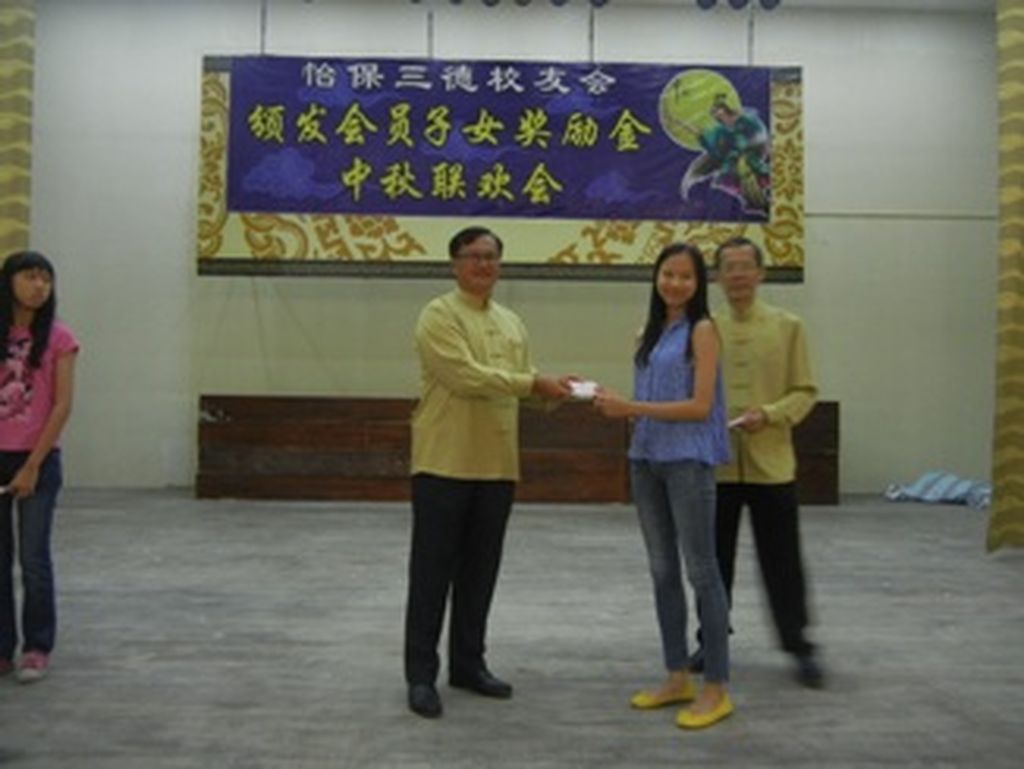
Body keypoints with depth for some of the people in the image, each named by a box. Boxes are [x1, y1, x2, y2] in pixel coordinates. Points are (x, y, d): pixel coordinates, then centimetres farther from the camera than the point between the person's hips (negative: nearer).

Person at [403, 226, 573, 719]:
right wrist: (534, 384, -20)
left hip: (496, 467, 7)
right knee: (432, 573, 0)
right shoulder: (439, 316, -7)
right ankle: (421, 674, 9)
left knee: (479, 572, 13)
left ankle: (468, 663, 25)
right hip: (444, 464, -6)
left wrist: (552, 390, -2)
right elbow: (467, 377, -19)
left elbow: (522, 387, 19)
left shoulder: (511, 323, 16)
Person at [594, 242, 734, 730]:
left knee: (701, 571, -2)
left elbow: (700, 406, -15)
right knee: (662, 571, 11)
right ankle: (678, 677, 22)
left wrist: (631, 408, -18)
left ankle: (716, 688, 7)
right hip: (646, 458, 7)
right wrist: (617, 406, -4)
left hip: (688, 460, -7)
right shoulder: (652, 332, 14)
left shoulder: (702, 331, -6)